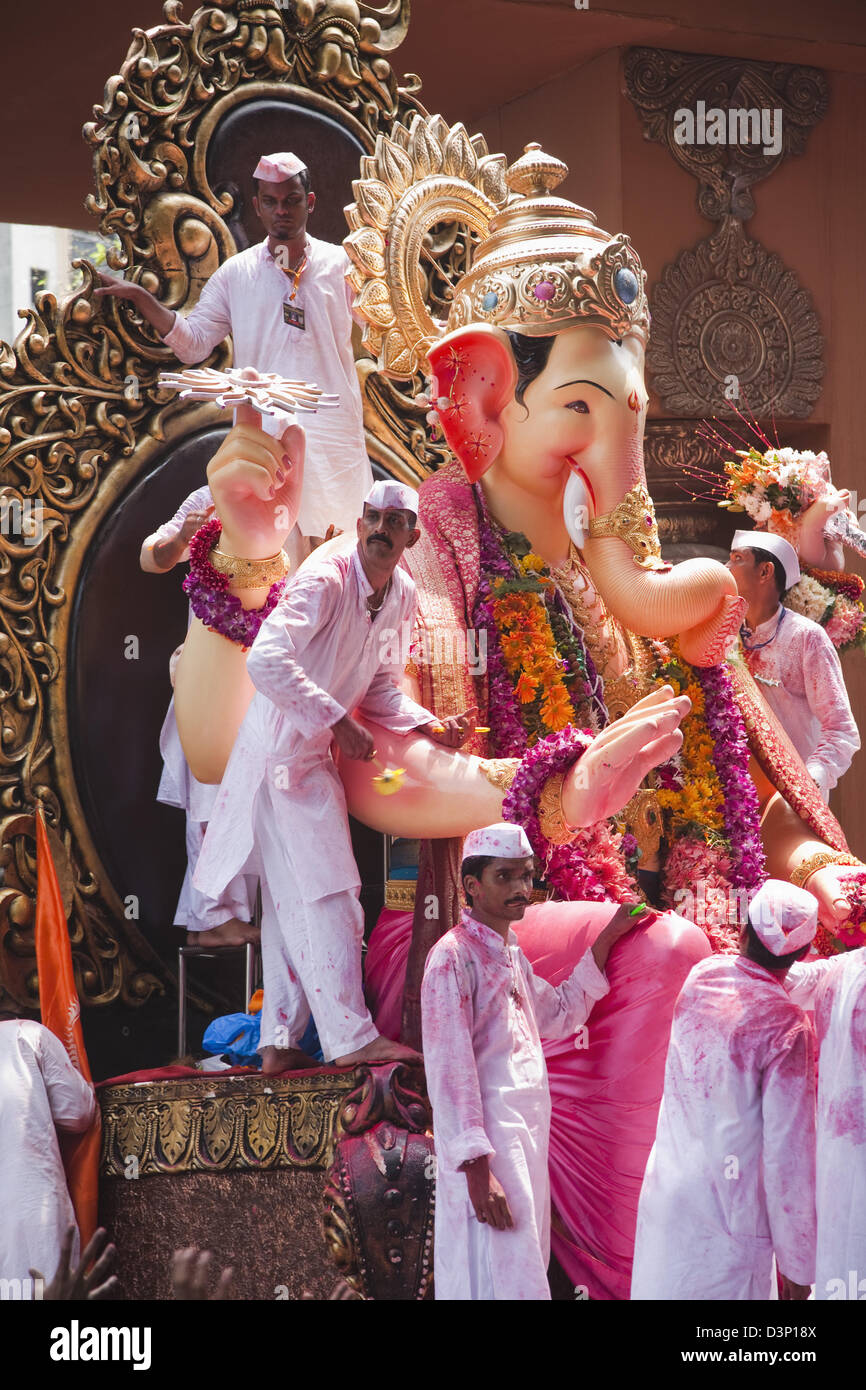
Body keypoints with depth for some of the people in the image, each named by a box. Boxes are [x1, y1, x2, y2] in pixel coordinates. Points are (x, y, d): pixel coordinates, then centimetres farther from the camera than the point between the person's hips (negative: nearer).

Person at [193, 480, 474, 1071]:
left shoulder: (403, 596, 6)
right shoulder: (324, 582, -20)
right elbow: (267, 660, -32)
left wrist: (430, 725, 0)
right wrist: (338, 722, -29)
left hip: (316, 757, 9)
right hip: (281, 752, -9)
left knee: (292, 900, 11)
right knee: (328, 895, -9)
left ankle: (280, 1042, 15)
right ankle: (351, 1036, -4)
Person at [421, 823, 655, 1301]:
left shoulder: (510, 951, 14)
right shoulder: (453, 957, -14)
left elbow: (560, 1014, 27)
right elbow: (451, 1072, -19)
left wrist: (608, 938, 22)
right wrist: (477, 1168, -23)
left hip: (527, 1135, 9)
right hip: (487, 1143, -9)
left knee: (525, 1265, 13)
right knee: (498, 1282, -8)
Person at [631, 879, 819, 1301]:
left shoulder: (701, 977, -2)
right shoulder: (787, 1028, -19)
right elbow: (788, 1151, -16)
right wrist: (798, 1264, -9)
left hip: (664, 1195, 6)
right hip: (727, 1217, -6)